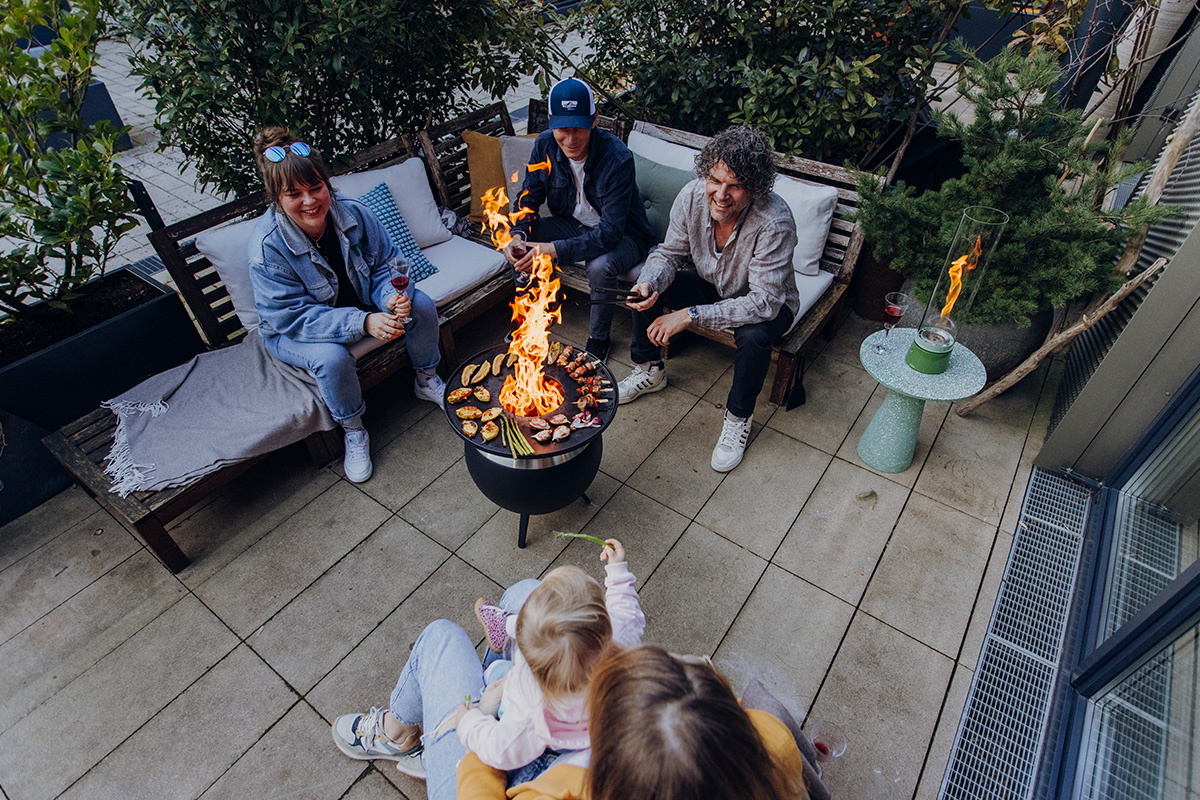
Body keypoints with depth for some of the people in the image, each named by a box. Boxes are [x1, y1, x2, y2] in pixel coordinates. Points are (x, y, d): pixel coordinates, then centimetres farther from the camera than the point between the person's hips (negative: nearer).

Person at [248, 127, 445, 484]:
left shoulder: (353, 213, -17)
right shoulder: (267, 246, -29)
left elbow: (386, 263, -7)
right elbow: (291, 317, -30)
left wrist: (393, 297, -32)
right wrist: (363, 322, -42)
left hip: (359, 301, 4)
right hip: (293, 331, -4)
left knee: (422, 305, -13)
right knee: (331, 357, -35)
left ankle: (427, 381, 13)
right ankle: (353, 433, -7)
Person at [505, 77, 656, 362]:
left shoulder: (617, 158, -30)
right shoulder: (544, 146, -12)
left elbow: (610, 233, -35)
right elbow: (528, 198, -3)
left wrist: (555, 250, -43)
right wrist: (518, 235, -25)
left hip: (623, 235, -5)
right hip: (574, 225, 6)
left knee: (600, 266, -38)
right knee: (520, 242, -14)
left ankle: (598, 340, -9)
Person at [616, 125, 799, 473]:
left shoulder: (775, 221, -36)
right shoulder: (692, 196, -21)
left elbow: (764, 302, -37)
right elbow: (670, 254, -7)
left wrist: (691, 315, -39)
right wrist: (650, 284, -31)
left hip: (769, 304, -5)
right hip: (712, 287, 5)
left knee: (754, 335, -37)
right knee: (647, 288, -12)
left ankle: (738, 417, -9)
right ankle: (650, 369, 12)